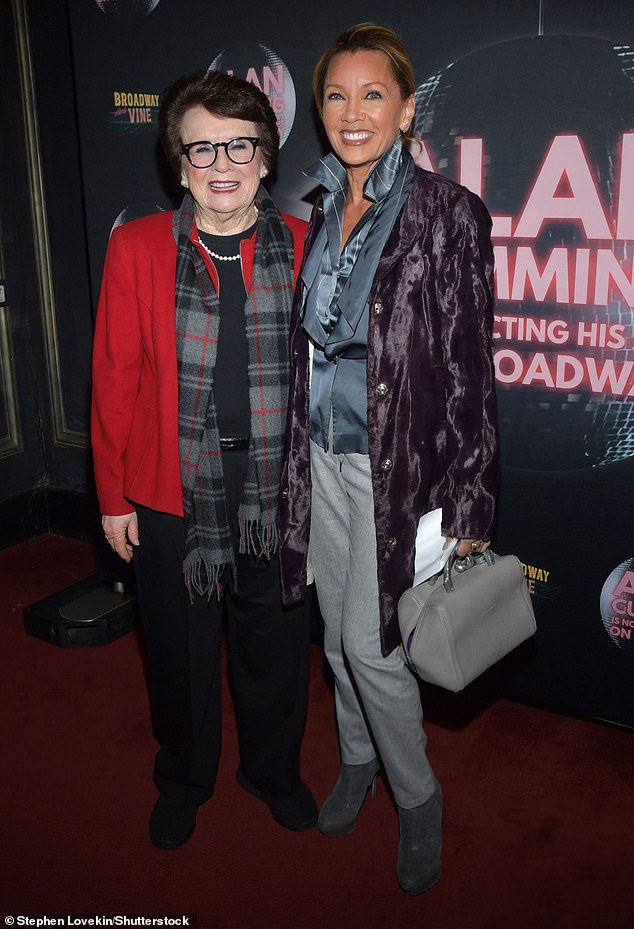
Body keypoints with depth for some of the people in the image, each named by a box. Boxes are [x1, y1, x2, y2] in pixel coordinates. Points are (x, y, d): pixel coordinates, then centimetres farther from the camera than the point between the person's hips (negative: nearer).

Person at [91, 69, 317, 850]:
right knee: (180, 652, 17)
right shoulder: (136, 247, -6)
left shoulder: (305, 248, -3)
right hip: (172, 497, -1)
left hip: (279, 494, 1)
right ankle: (183, 780, 44)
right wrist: (113, 495, -2)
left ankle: (273, 769, 45)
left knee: (277, 646, 18)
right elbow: (114, 379, -3)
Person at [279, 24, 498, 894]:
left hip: (400, 462, -6)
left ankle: (418, 798, 25)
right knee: (338, 631, 17)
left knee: (370, 643, -1)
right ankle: (358, 759, 42)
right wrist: (298, 453, 14)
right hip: (324, 457, 6)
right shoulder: (319, 215, 7)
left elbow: (470, 367, -13)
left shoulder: (448, 213, -12)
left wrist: (469, 504, -14)